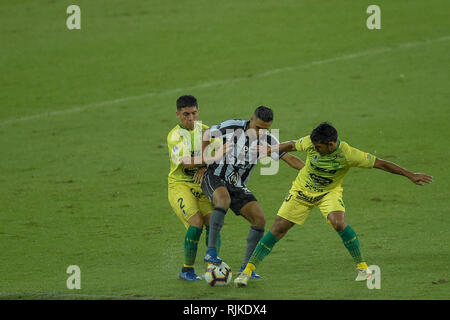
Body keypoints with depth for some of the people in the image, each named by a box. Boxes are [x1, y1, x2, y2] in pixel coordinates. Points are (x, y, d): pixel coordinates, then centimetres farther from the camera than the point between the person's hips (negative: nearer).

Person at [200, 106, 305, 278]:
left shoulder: (268, 140, -3)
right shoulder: (232, 127, -13)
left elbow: (290, 159, -3)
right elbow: (207, 135, 2)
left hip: (238, 186, 5)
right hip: (215, 179, -5)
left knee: (259, 219, -9)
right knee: (224, 200, -38)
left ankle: (246, 267, 2)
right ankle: (211, 251, -40)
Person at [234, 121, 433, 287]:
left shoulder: (348, 154, -28)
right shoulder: (310, 143, -23)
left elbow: (380, 164, -21)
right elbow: (291, 145, 0)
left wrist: (410, 175, -20)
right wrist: (269, 151, 11)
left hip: (329, 192, -2)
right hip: (302, 190, 2)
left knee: (338, 222, -29)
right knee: (278, 228, -5)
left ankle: (362, 267, -11)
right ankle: (248, 270, 1)